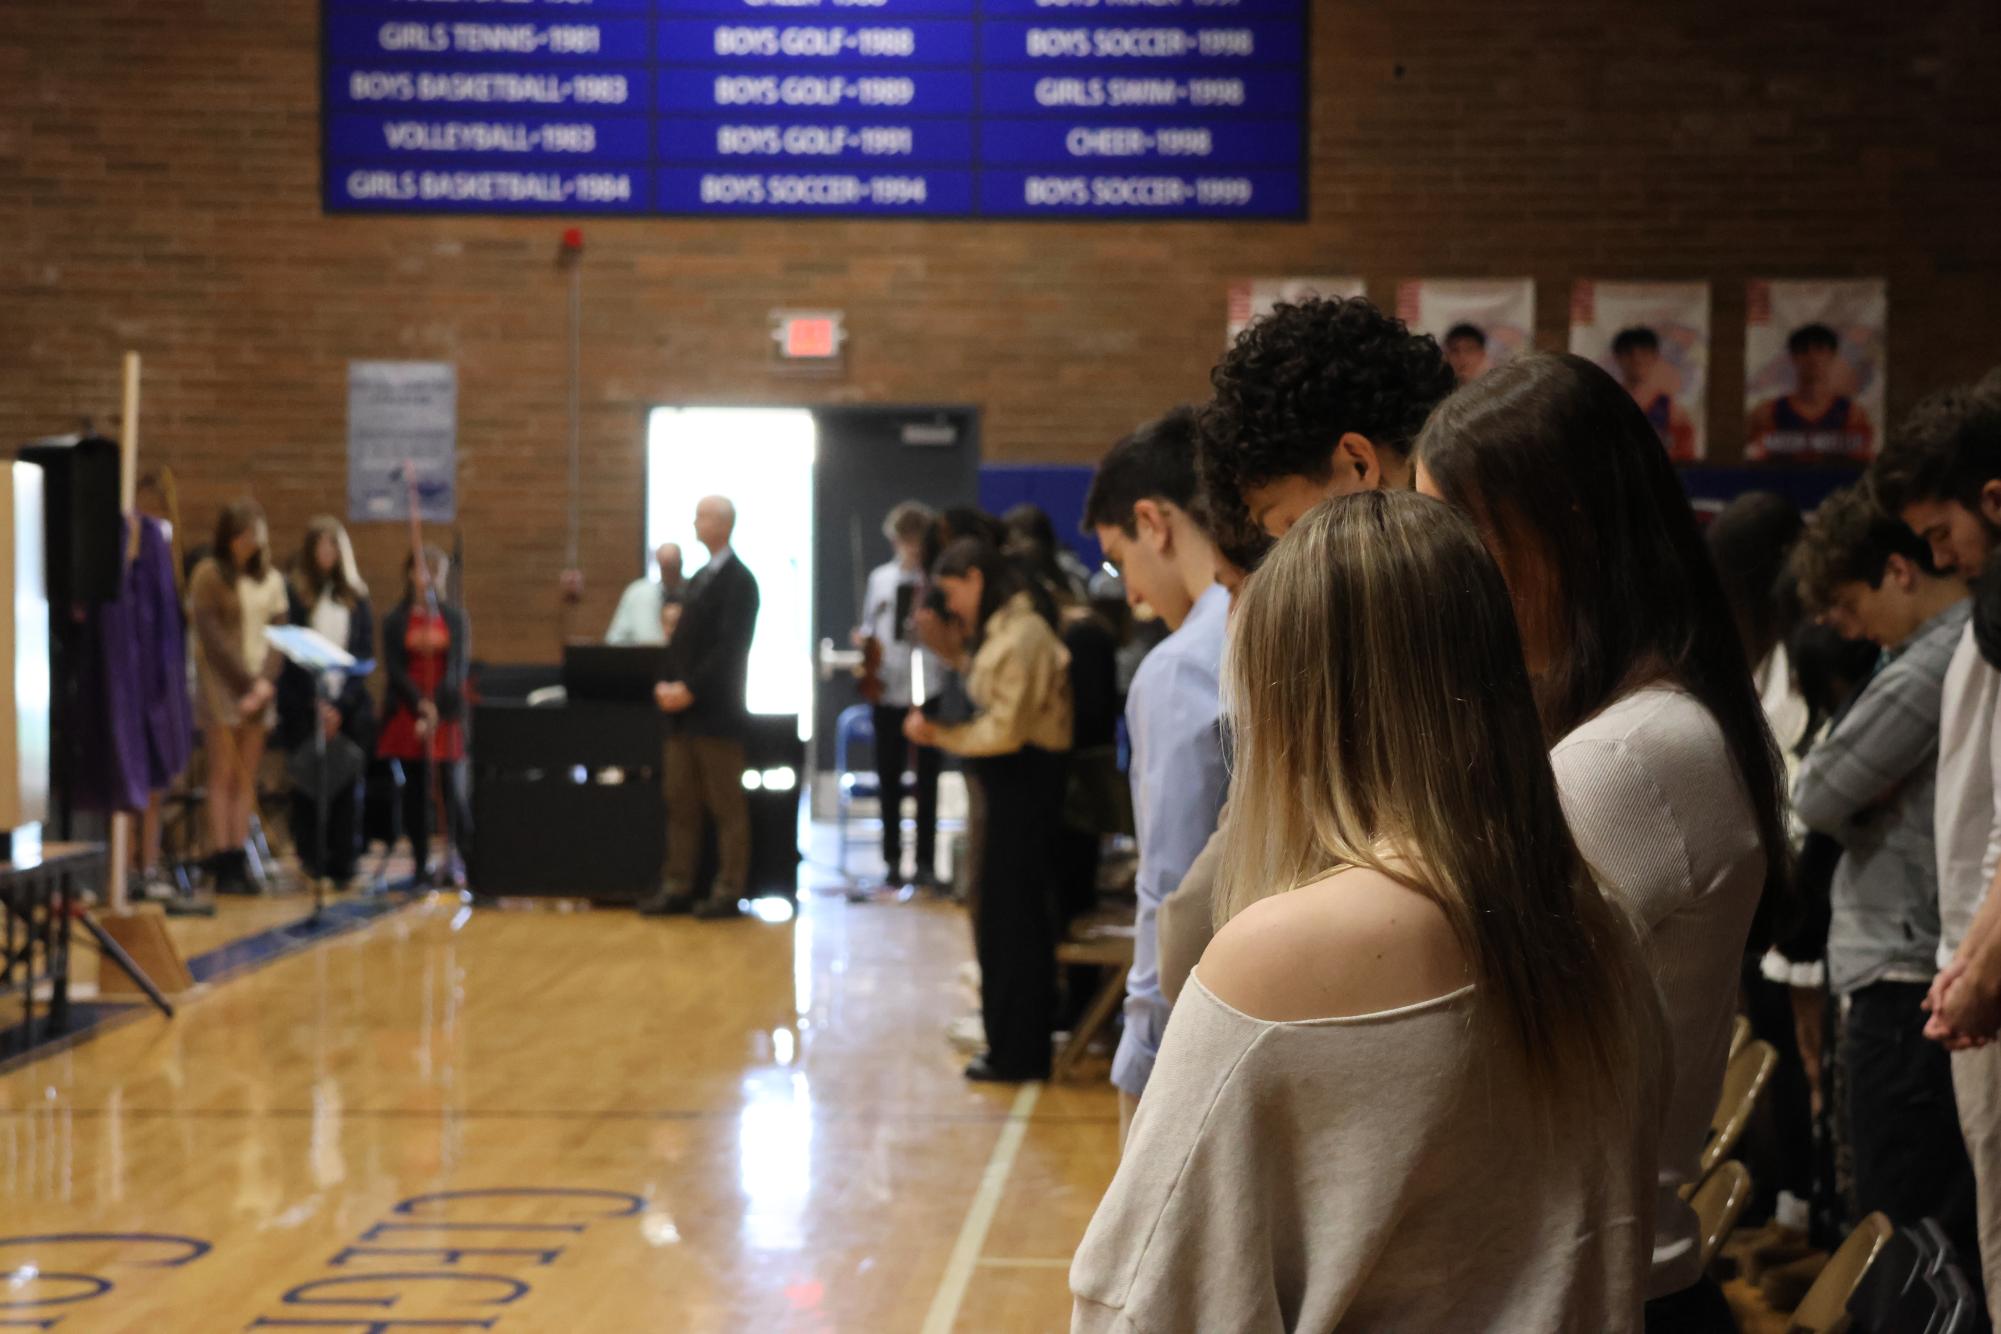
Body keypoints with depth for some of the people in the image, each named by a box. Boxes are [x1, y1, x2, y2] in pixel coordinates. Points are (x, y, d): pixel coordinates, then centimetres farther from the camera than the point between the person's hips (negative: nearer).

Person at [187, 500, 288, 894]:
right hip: (221, 684, -4)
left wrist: (265, 681, -8)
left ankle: (239, 858, 5)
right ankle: (222, 864, -5)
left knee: (247, 777, 4)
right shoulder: (209, 574, -2)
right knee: (222, 775, -5)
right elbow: (212, 636, -8)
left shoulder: (270, 580, 12)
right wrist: (245, 682, -12)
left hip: (258, 687, 5)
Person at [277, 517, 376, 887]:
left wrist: (340, 703, -6)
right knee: (308, 784, -2)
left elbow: (364, 654, 6)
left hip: (349, 706, 2)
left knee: (346, 785, -2)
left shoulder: (356, 597, 10)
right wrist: (317, 703, -9)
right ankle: (311, 862, 3)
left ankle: (343, 863, 2)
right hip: (303, 705, -2)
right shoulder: (293, 593, 3)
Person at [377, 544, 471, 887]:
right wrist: (421, 705, -14)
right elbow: (394, 669, -1)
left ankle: (454, 857, 0)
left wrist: (437, 710, -11)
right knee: (415, 788, 2)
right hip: (407, 713, 0)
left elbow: (458, 668, 0)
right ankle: (421, 862, 6)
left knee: (448, 787, -6)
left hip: (446, 713, 0)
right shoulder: (395, 621, 5)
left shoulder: (454, 619, 7)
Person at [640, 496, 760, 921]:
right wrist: (667, 686, 1)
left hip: (716, 712, -8)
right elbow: (684, 642, 17)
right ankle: (677, 889, 12)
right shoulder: (699, 579, 18)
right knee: (681, 805, 8)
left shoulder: (738, 580, -8)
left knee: (727, 807, -2)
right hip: (684, 711, 8)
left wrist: (690, 690, -18)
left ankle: (729, 893, 2)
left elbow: (730, 647, -16)